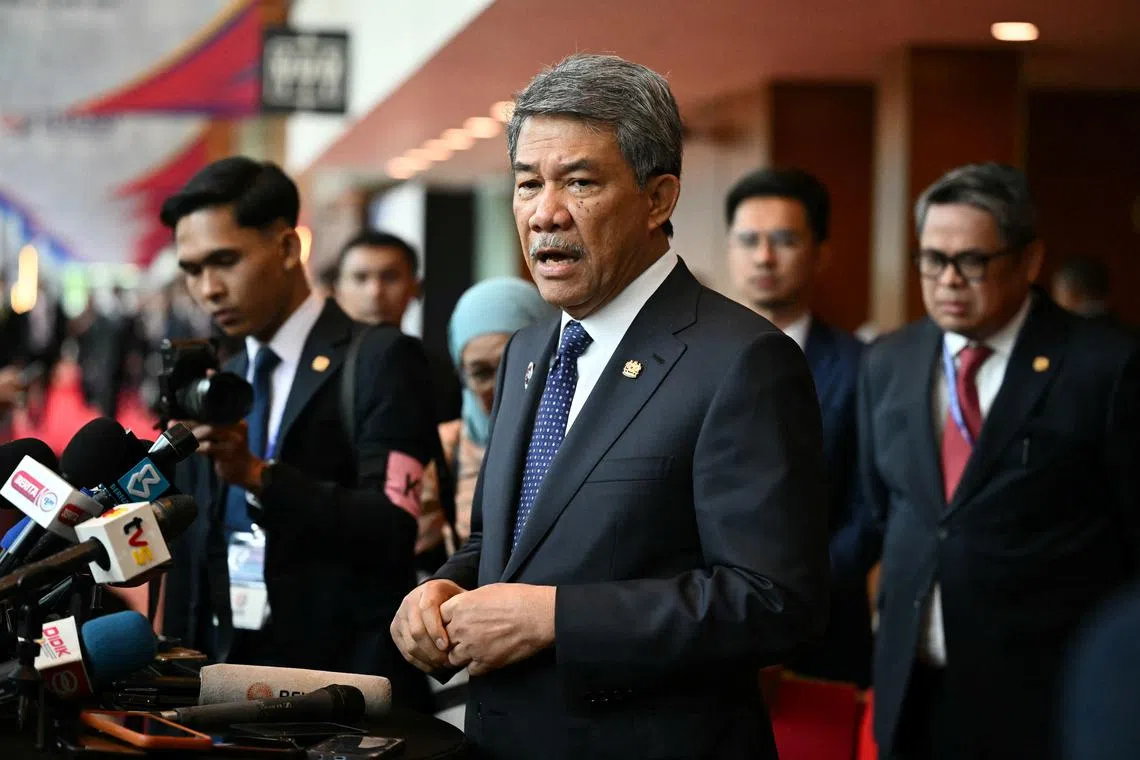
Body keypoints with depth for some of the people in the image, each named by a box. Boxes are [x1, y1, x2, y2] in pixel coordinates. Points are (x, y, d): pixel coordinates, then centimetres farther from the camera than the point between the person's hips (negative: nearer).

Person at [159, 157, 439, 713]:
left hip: (351, 688, -5)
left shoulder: (380, 361, -8)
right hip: (225, 682, 6)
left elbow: (391, 530, -18)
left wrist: (257, 474, -28)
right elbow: (193, 557, 13)